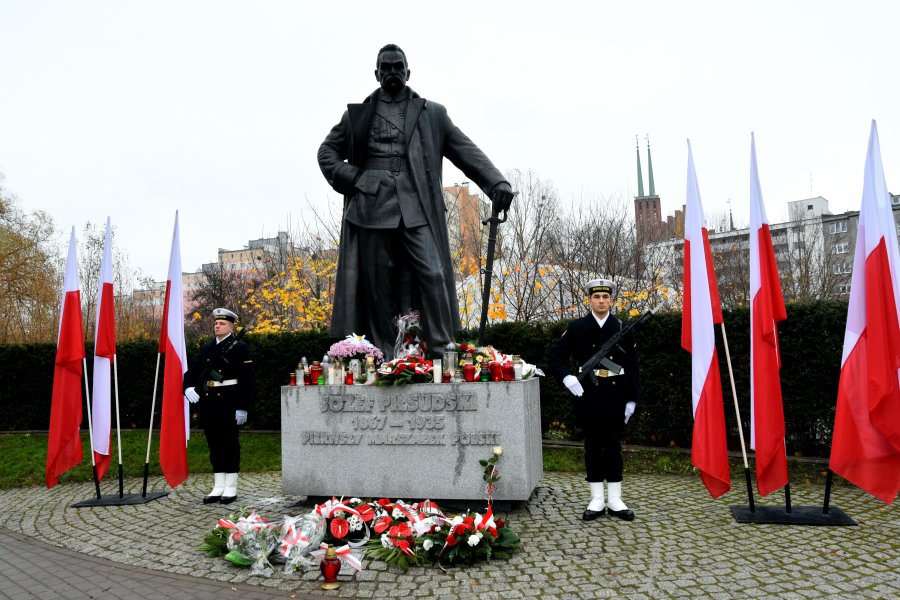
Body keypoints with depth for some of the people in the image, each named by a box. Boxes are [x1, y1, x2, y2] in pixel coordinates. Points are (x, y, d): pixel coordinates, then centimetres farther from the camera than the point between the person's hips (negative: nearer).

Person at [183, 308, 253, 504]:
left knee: (230, 443, 1)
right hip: (208, 402, 6)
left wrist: (242, 407, -15)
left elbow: (246, 379, -9)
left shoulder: (240, 348, -4)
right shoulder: (206, 348, 15)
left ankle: (231, 488, 10)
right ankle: (219, 487, 18)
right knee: (214, 444, 10)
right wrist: (189, 387, -10)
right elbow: (192, 371, 12)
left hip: (229, 403, -6)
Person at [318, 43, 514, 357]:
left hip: (416, 209, -1)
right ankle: (385, 357, 10)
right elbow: (327, 151, 22)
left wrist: (497, 183, -10)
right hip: (372, 208, 1)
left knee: (433, 276, -12)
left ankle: (442, 351, -3)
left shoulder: (432, 113, 13)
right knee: (378, 284, 2)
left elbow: (467, 151, 5)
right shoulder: (358, 114, 16)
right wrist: (348, 179, 2)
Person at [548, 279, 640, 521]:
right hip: (588, 393, 0)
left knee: (613, 446, 6)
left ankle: (615, 500, 15)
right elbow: (556, 356, 3)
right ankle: (597, 500, 15)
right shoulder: (576, 328, 2)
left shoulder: (623, 329, 4)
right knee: (593, 446, 6)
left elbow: (632, 367, 6)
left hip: (615, 394, 0)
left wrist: (632, 399, 1)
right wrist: (567, 377, -15)